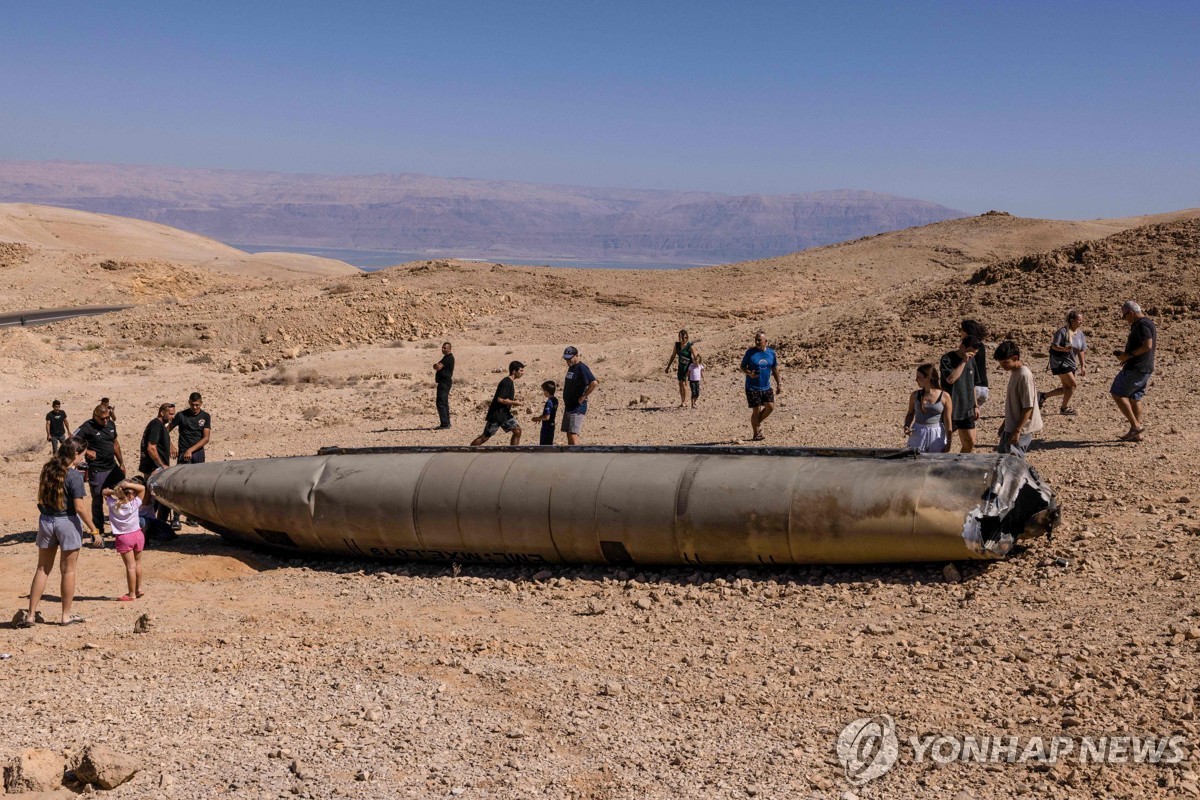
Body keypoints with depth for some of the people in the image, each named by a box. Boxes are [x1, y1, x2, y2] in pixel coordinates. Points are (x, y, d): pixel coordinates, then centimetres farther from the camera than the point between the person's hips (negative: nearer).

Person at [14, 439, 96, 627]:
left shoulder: (48, 469, 3)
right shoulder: (74, 476, -16)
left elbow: (41, 497, 12)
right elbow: (80, 508, -18)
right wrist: (93, 529, -10)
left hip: (46, 520, 6)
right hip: (67, 522, -5)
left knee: (42, 569, 13)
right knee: (68, 570, 8)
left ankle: (30, 614, 14)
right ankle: (66, 615, 16)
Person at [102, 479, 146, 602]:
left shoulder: (113, 504, -10)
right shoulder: (135, 504, -12)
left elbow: (104, 492, 5)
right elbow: (142, 488, -2)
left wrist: (114, 492, -14)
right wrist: (129, 485, -16)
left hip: (123, 538, -2)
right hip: (137, 535, 2)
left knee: (130, 566, 0)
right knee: (137, 563, 19)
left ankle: (132, 594, 5)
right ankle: (139, 589, 29)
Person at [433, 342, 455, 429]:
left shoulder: (449, 358, -15)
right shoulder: (447, 357, 19)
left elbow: (438, 367, -22)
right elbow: (438, 367, 18)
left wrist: (436, 365, -1)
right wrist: (437, 365, -3)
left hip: (444, 383, -11)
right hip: (444, 383, 11)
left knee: (440, 403, -13)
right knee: (444, 403, 15)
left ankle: (444, 423, -15)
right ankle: (447, 423, 20)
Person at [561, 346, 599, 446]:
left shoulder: (582, 368, -15)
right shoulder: (571, 368, 14)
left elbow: (594, 383, -28)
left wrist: (583, 397, -20)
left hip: (577, 408, -10)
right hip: (569, 406, 10)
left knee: (573, 434, -15)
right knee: (569, 434, 11)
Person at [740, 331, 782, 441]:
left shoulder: (771, 353, 3)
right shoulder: (750, 352, -7)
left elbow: (775, 369, 13)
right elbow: (742, 366, -1)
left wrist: (778, 384, 11)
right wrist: (749, 373, -22)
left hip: (766, 387, 4)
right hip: (752, 387, -4)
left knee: (770, 407, -4)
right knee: (756, 410, -2)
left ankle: (758, 422, 22)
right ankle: (755, 434, 10)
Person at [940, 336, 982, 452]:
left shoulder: (971, 360, 8)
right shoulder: (947, 359, -12)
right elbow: (951, 379, -29)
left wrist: (975, 406, 16)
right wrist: (963, 361, -26)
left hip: (966, 410, 6)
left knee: (970, 443, 6)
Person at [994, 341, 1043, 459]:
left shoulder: (1024, 375, -20)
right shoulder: (1013, 372, 9)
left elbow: (1028, 407, -22)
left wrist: (1017, 431, -23)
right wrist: (1005, 423, 22)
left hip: (1020, 431, -10)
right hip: (1010, 427, 10)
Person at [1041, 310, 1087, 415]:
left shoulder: (1080, 333, 6)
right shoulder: (1062, 331, -16)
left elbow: (1080, 351, 12)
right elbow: (1054, 346, -18)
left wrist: (1082, 366, 11)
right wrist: (1064, 349, -37)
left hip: (1071, 363, 8)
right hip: (1060, 362, -8)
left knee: (1066, 388, 10)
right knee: (1073, 384, -12)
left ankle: (1043, 396, 25)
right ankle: (1064, 408, 6)